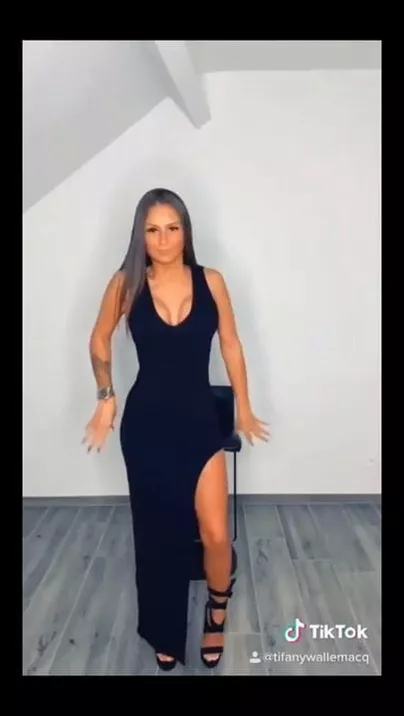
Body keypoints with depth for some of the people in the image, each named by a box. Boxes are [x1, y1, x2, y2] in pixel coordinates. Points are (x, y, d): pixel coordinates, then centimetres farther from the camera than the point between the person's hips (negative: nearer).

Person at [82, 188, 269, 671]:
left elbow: (231, 346, 5)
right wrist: (105, 397, 0)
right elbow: (100, 340, 9)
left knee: (215, 535, -1)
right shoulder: (126, 284, -6)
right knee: (157, 532, 13)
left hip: (199, 420, 0)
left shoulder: (211, 282, -5)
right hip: (146, 423, 0)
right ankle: (164, 632, 40)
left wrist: (244, 409, 10)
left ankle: (217, 609, 35)